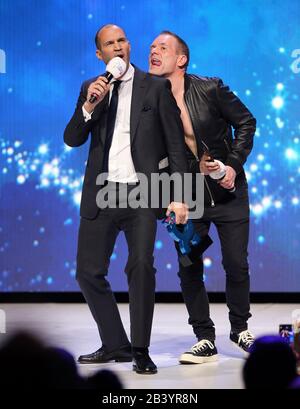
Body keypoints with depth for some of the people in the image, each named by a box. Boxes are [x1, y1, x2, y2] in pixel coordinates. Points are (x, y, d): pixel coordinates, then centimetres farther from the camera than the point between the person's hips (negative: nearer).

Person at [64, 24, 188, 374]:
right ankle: (115, 345, 20)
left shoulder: (156, 87, 1)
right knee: (88, 272, 4)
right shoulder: (90, 88, 11)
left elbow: (175, 143, 1)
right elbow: (72, 139, 5)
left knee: (141, 266, -17)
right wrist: (89, 105, -12)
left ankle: (140, 351, -6)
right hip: (101, 194, 4)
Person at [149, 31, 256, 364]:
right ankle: (205, 340, 9)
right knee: (189, 269, -2)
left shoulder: (211, 89, -11)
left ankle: (240, 329, 24)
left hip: (227, 190, -1)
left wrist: (234, 165, -11)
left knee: (236, 264, 3)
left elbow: (246, 122, -2)